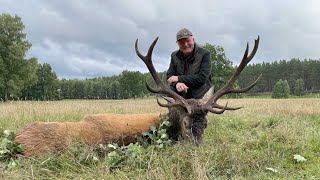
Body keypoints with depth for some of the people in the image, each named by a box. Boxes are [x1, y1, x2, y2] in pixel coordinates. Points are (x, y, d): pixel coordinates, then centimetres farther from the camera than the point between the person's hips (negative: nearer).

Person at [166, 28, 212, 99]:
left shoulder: (205, 54, -6)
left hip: (200, 98, -4)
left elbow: (202, 78, -16)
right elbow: (169, 76, 5)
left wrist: (179, 78, -14)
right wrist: (177, 83, -21)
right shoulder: (175, 56, 10)